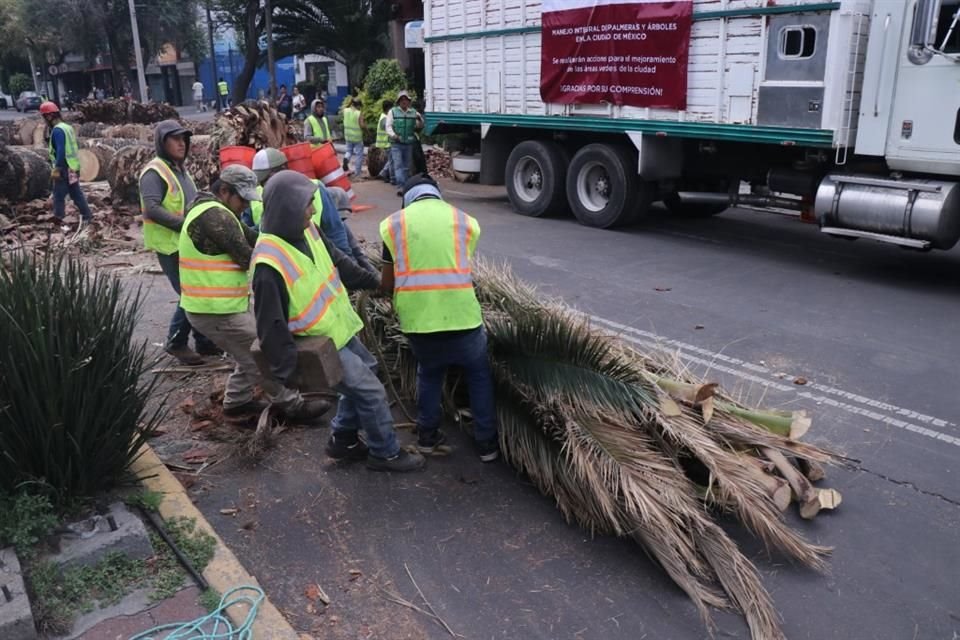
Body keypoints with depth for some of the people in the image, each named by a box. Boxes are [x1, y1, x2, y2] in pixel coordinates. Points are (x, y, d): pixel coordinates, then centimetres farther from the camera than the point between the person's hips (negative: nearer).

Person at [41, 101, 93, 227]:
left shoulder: (57, 130, -17)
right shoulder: (67, 127, 12)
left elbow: (61, 151, -23)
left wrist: (56, 169, -21)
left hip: (64, 168, -9)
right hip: (73, 167, 9)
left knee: (59, 195, 0)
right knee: (77, 193, 14)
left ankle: (58, 219, 6)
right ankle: (87, 215, 17)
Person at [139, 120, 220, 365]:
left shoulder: (180, 169, 15)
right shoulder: (154, 172, -13)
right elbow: (152, 209, -24)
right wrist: (185, 225, -27)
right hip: (170, 245, -9)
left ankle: (204, 341, 23)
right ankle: (175, 343, 10)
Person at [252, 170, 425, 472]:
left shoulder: (306, 230, -7)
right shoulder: (269, 265, -33)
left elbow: (336, 261, 12)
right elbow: (270, 324, -27)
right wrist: (286, 371, -21)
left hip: (339, 328, 9)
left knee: (366, 371, 25)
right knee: (371, 391, -1)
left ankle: (343, 440, 39)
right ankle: (385, 453, 22)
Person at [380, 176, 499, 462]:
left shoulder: (393, 224, 8)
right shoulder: (466, 221, 9)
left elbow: (387, 284, 9)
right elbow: (461, 269, 9)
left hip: (416, 318, 1)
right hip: (460, 315, -1)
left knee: (429, 374, 26)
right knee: (479, 375, 20)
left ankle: (427, 436, 36)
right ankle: (486, 443, 26)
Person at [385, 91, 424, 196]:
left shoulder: (413, 112, 9)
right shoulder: (393, 112, 3)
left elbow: (420, 126, 9)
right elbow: (388, 126, -1)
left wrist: (419, 119, -13)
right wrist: (393, 135, -20)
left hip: (409, 144, 3)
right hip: (396, 144, -3)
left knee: (406, 166, 9)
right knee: (398, 165, -12)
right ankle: (400, 186, -20)